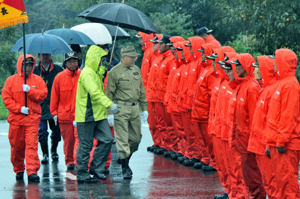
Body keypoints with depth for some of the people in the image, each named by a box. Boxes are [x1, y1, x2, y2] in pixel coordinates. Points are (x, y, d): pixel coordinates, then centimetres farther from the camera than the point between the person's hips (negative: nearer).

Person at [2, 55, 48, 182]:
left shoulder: (37, 80, 8)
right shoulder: (11, 80, 6)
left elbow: (43, 95, 0)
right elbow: (6, 98, 0)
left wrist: (30, 90, -13)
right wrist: (19, 108, -10)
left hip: (32, 118, -1)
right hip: (16, 119, 1)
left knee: (32, 145, -12)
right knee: (17, 146, 7)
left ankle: (32, 171, -16)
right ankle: (18, 170, 23)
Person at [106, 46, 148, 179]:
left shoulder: (136, 70, 11)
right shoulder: (114, 72, -8)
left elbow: (141, 91, 19)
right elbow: (109, 93, -6)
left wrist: (144, 108, 16)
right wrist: (110, 112, -10)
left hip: (134, 108, 6)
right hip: (120, 108, -6)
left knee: (136, 137, 9)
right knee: (122, 139, -4)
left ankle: (125, 159, 29)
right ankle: (125, 168, 2)